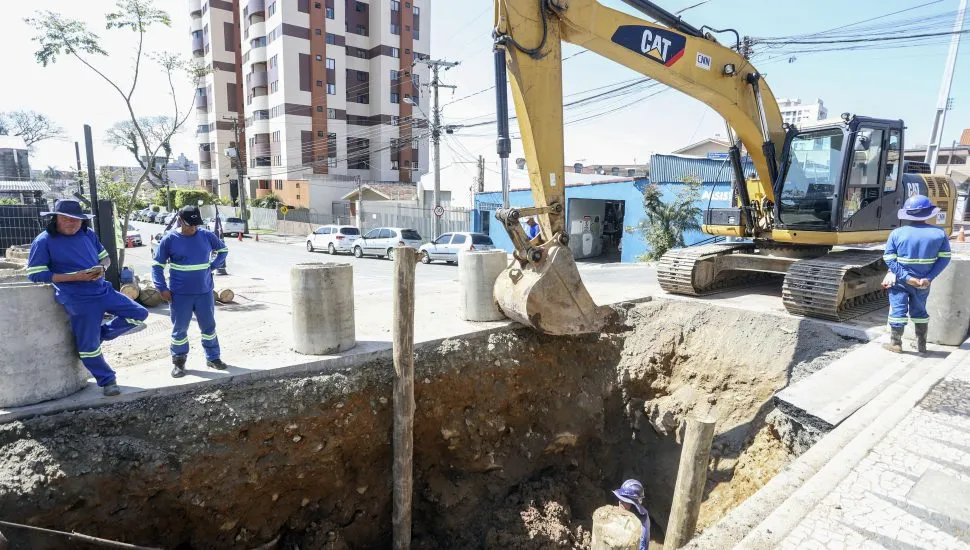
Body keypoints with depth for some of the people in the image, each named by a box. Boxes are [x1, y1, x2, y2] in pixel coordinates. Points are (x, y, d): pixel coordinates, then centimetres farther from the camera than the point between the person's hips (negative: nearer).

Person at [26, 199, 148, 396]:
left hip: (103, 290, 6)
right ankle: (107, 381, 19)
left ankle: (100, 333, 18)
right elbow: (35, 275, -10)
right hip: (79, 301, -5)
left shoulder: (88, 234, 7)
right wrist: (74, 277, -19)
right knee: (88, 345, 2)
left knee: (139, 314, 3)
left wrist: (101, 268, -7)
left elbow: (105, 257, 18)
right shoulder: (44, 241, -9)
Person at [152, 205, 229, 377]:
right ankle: (178, 362, 22)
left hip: (204, 292, 2)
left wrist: (213, 266, 1)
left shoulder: (206, 236, 0)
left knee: (209, 326, 11)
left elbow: (223, 250, 16)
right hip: (180, 294, -2)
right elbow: (157, 265, 0)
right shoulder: (169, 239, -6)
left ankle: (213, 358, 25)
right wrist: (162, 288, -9)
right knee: (179, 329, 7)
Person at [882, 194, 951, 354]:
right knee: (919, 311, 18)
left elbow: (889, 259, -15)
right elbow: (944, 258, -7)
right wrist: (929, 278, -12)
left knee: (898, 310, 6)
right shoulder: (940, 233, -4)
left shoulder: (897, 233, -10)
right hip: (924, 282, 3)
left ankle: (895, 344, 11)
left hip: (900, 281, -3)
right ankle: (921, 345, 25)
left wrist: (907, 278, -15)